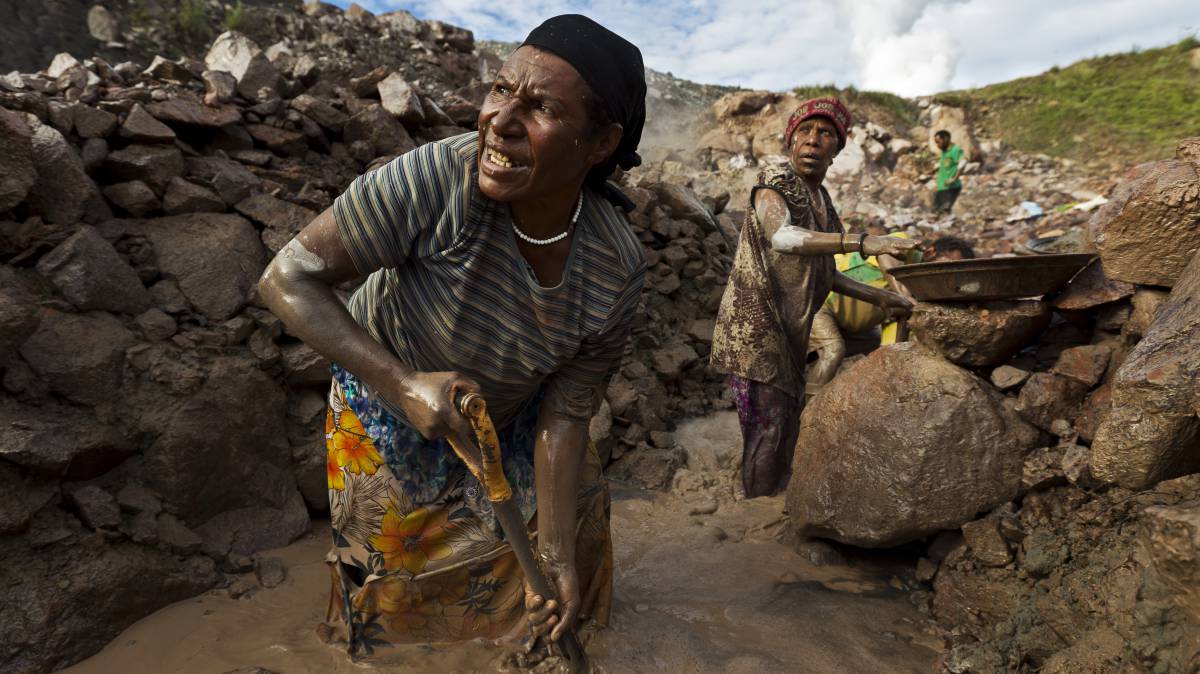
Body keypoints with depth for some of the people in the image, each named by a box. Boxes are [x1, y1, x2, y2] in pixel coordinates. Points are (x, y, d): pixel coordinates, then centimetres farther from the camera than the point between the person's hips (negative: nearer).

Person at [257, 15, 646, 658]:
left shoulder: (617, 270, -27)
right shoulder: (436, 177, -38)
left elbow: (563, 417, -18)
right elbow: (288, 277, -29)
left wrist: (555, 553, -16)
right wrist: (404, 385, -39)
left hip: (508, 414, 3)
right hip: (386, 398, -2)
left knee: (573, 504, 19)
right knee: (401, 571, 17)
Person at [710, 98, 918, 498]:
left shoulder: (821, 200, 12)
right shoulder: (774, 186, -11)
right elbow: (782, 236, -34)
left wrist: (876, 297, 17)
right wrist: (862, 242, -42)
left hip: (789, 331, 9)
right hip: (755, 325, -9)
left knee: (788, 427, 16)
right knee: (767, 430, -8)